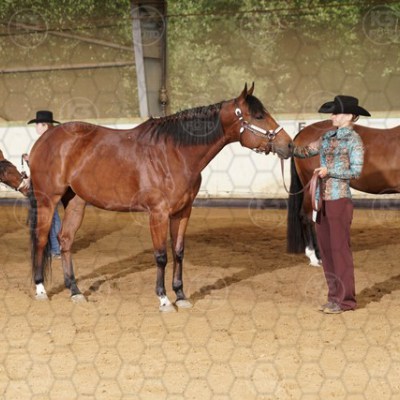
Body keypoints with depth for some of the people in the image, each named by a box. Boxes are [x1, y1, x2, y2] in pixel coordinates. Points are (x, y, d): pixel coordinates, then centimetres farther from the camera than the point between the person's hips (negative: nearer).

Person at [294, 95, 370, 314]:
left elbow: (356, 171, -12)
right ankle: (335, 296, 17)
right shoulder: (329, 137, 13)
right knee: (326, 249, 9)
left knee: (340, 248, -3)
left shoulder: (354, 140, -6)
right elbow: (305, 151, 18)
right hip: (322, 199, 7)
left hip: (339, 200, -7)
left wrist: (329, 171, -17)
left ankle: (345, 300, 3)